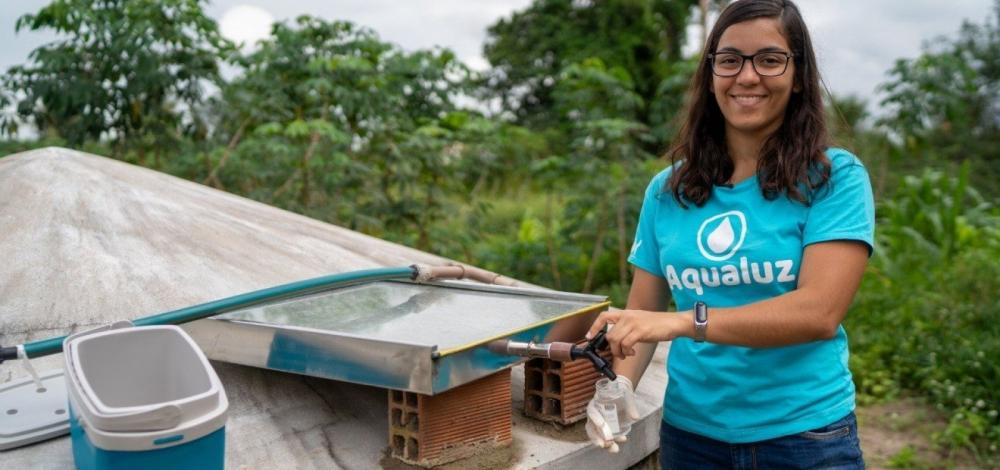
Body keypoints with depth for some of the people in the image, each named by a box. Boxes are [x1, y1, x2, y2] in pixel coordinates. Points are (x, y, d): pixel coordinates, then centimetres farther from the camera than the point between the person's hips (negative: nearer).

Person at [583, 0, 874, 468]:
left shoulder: (835, 177, -8)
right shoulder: (667, 190, 1)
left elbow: (820, 312, -20)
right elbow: (641, 313, 4)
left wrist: (685, 321, -30)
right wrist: (620, 384, -16)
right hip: (689, 432, 3)